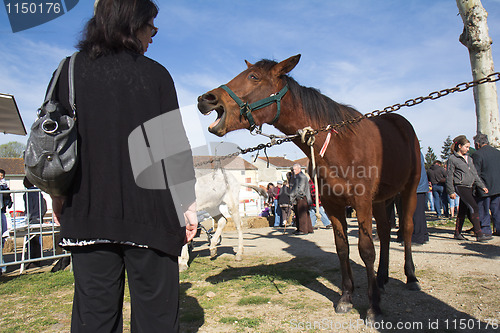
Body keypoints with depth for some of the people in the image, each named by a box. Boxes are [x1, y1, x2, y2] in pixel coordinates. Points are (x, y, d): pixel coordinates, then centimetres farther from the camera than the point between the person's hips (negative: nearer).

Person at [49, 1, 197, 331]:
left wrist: (58, 198, 19)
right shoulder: (155, 74, -2)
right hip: (148, 211, -3)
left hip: (87, 212, 4)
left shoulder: (70, 71, 7)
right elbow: (173, 144, -5)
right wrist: (188, 205, -1)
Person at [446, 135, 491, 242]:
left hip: (469, 187, 8)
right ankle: (479, 234, -14)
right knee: (474, 208, -15)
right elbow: (449, 176, -5)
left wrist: (482, 185, 15)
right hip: (460, 186, -8)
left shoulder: (469, 158, 18)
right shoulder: (452, 159, -4)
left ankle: (457, 233, 18)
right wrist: (451, 191, -8)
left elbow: (475, 174, 23)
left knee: (463, 211, 10)